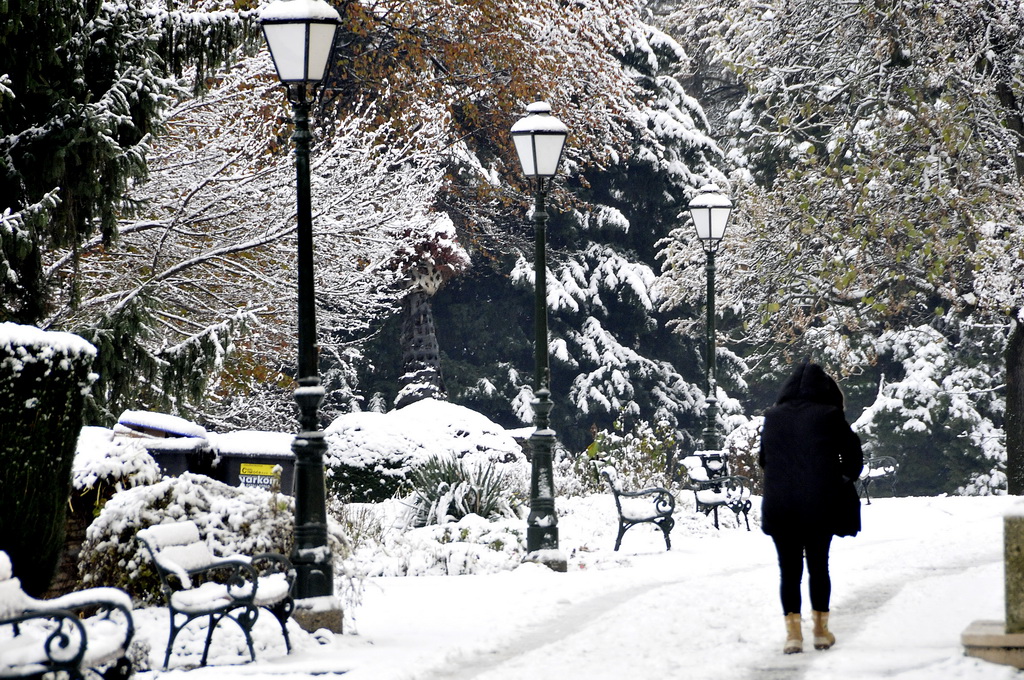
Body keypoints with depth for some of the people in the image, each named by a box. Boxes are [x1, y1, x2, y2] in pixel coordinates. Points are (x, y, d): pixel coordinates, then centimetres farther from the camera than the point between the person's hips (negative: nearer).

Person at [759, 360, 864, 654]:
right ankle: (821, 629, 19)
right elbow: (853, 453, -3)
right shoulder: (829, 416, -5)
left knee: (788, 569, 6)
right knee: (819, 565, 13)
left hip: (779, 506, 1)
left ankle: (793, 632, -2)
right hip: (820, 506, -1)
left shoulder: (772, 418, 4)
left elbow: (763, 459, 11)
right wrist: (845, 479, 15)